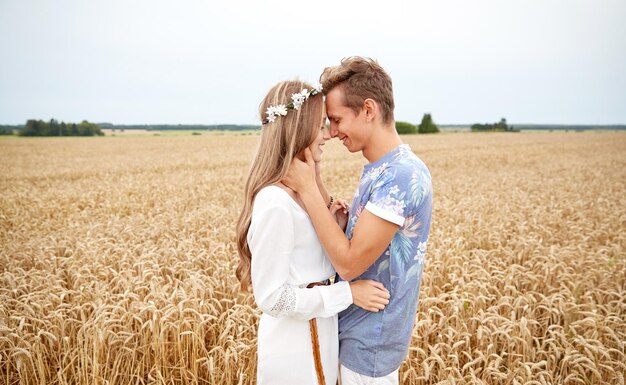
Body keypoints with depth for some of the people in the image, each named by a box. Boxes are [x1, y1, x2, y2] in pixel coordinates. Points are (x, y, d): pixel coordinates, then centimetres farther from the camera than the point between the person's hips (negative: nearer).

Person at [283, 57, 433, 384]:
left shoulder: (402, 175, -27)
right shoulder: (378, 168, 3)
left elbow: (349, 263, -27)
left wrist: (307, 188, -24)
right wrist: (345, 219, -6)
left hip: (369, 342, -8)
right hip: (359, 327, 8)